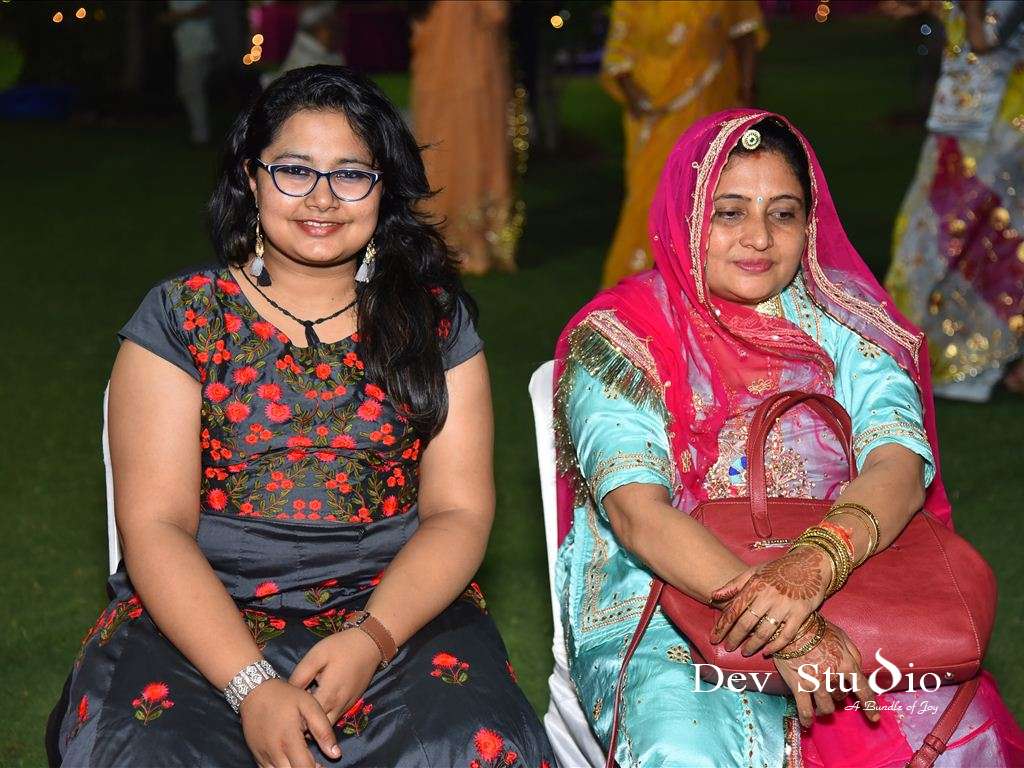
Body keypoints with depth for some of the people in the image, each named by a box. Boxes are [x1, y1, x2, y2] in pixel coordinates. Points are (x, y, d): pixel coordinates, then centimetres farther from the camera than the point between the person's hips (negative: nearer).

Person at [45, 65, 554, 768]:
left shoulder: (436, 319, 9)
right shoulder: (179, 318, 4)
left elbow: (460, 510, 3)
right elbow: (155, 525, -4)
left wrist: (373, 638, -15)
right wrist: (251, 686, -18)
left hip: (398, 608, 1)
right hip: (200, 619, 0)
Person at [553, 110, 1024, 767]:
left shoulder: (843, 323, 6)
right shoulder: (617, 337, -4)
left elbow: (901, 464, -10)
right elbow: (638, 511, -17)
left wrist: (815, 566, -33)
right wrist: (788, 629, -31)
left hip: (840, 599, 3)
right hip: (657, 617, -3)